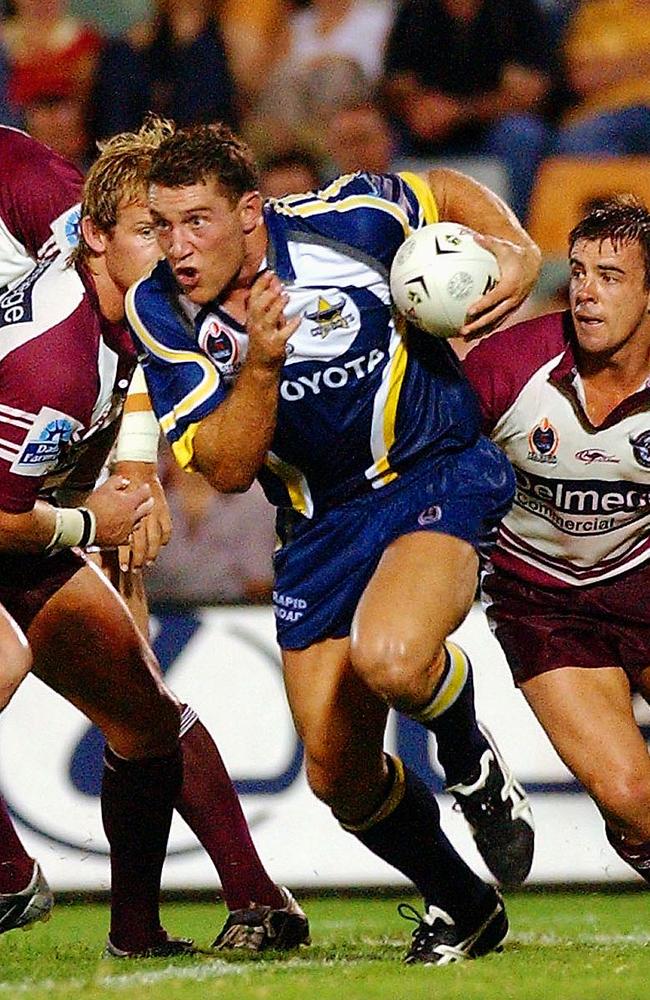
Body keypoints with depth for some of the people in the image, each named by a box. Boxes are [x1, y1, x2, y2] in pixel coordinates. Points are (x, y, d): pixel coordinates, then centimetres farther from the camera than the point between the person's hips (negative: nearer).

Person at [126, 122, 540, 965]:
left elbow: (444, 194, 5)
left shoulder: (341, 224, -18)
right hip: (320, 527, 4)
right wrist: (260, 364, -30)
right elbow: (226, 471, -14)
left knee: (390, 657, -34)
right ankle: (461, 908, 30)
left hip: (437, 476, -4)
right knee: (339, 773, 2)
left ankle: (471, 762, 1)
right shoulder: (159, 312, -11)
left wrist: (517, 251, -13)